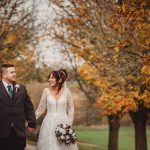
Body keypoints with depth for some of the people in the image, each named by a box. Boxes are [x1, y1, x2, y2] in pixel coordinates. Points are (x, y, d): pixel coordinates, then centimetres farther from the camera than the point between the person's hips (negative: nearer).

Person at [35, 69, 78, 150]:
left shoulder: (66, 91, -2)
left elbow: (70, 109, 3)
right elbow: (41, 108, 6)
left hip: (63, 123, -1)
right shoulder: (46, 91, 0)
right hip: (49, 123, 1)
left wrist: (69, 124, -4)